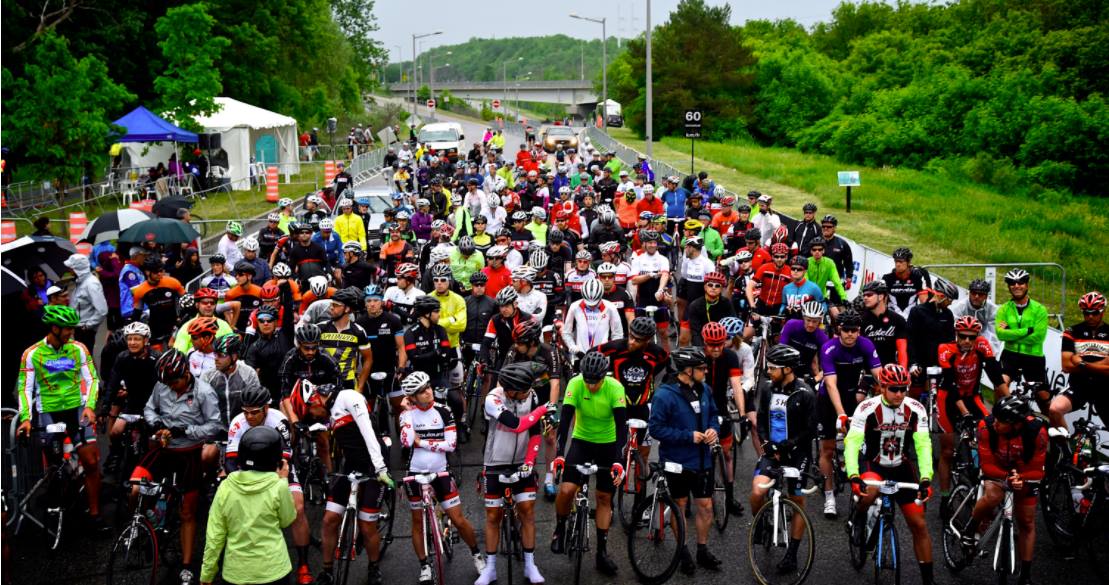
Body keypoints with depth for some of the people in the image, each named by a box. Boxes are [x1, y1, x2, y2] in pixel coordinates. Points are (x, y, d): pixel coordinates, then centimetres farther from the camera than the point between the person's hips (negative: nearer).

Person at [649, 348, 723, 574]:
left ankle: (703, 551, 25)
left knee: (705, 506, 8)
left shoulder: (704, 390, -1)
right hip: (677, 461, -4)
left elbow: (713, 416, 14)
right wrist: (688, 436, -22)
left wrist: (713, 430, -8)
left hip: (702, 460, 4)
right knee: (680, 505, 12)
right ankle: (682, 550, 28)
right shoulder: (665, 395, -20)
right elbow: (655, 428, -19)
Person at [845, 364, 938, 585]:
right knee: (870, 491, -39)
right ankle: (858, 518, -5)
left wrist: (926, 479, -29)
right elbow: (852, 442, -28)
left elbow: (923, 445, -17)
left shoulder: (916, 409, -14)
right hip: (872, 465, -3)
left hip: (902, 468, 3)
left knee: (919, 525, 1)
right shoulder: (868, 408, -22)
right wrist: (854, 476, -41)